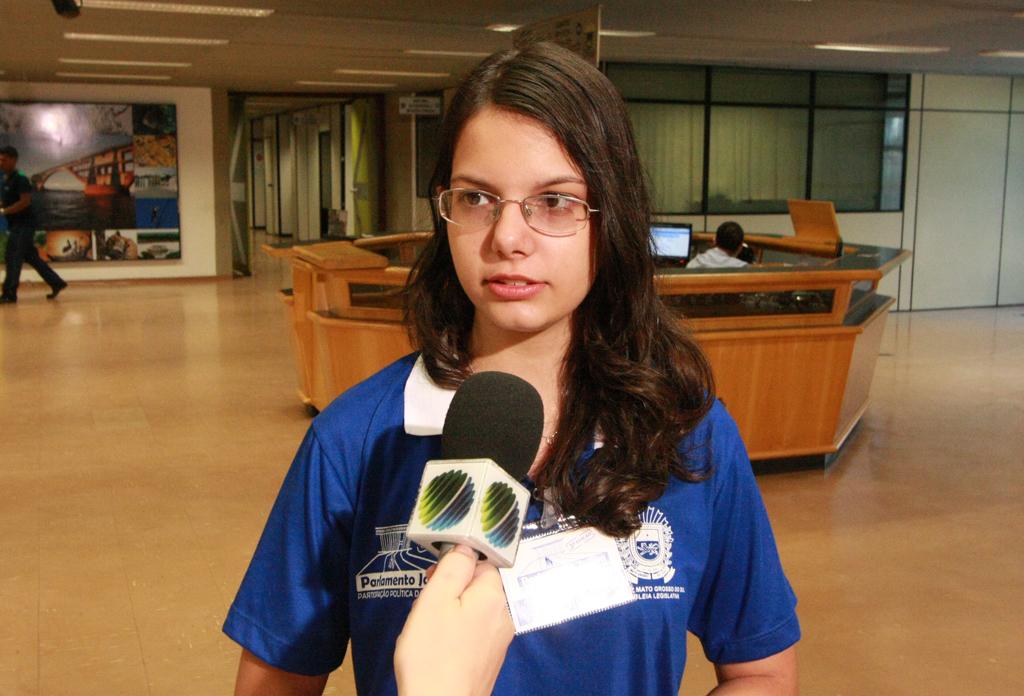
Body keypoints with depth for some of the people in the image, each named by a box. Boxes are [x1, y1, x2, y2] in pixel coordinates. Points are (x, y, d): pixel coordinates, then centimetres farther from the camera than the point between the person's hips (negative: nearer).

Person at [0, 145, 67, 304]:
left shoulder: (20, 179, -13)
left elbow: (25, 201, -21)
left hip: (23, 225, -9)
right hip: (16, 225, 9)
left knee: (13, 258, -10)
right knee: (32, 257, 12)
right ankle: (56, 283, 18)